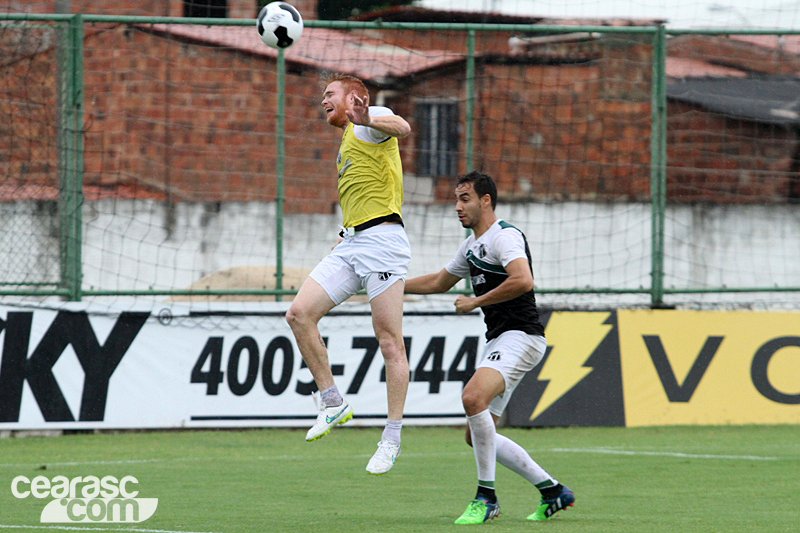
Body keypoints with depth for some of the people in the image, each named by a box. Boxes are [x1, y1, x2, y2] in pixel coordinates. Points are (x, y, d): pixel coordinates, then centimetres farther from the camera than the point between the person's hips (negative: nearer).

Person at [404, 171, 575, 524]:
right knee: (478, 436, 7)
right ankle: (552, 492, 17)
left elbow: (523, 281, -28)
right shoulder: (471, 246, 20)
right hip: (499, 342, 10)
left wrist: (475, 302, -19)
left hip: (520, 336, -10)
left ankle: (486, 496, -24)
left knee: (473, 397, -32)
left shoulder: (504, 236, -11)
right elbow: (439, 282, 35)